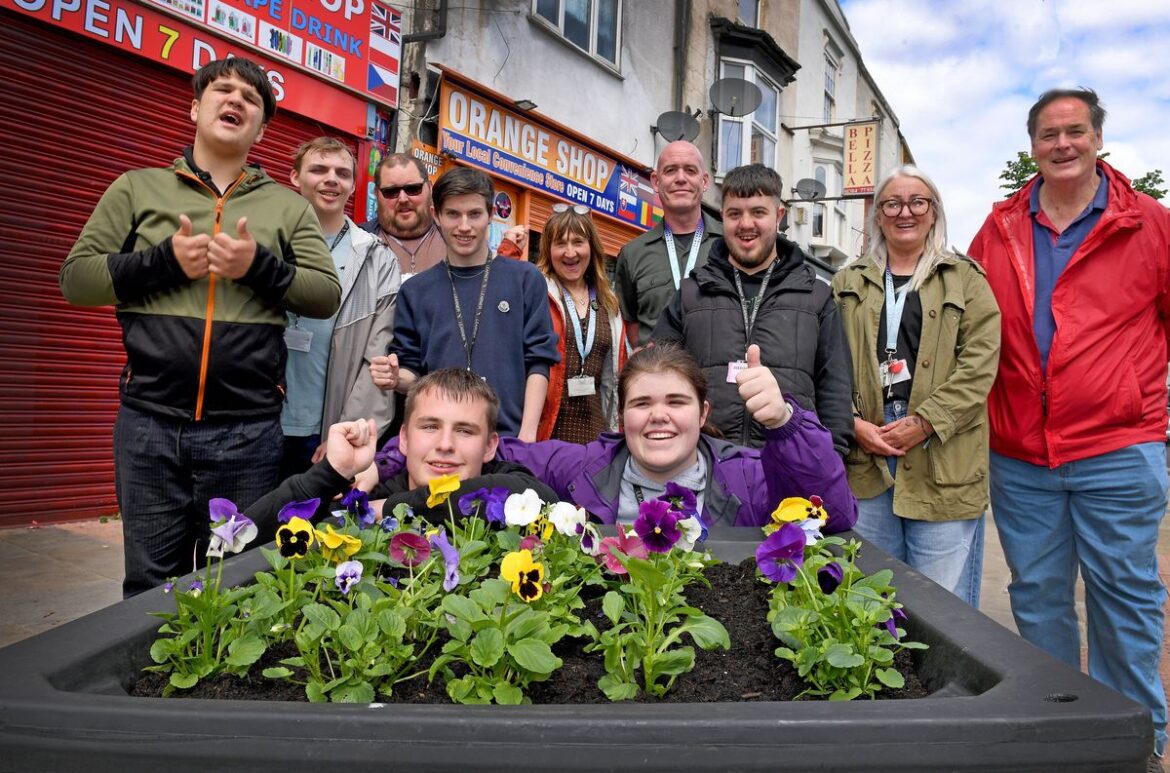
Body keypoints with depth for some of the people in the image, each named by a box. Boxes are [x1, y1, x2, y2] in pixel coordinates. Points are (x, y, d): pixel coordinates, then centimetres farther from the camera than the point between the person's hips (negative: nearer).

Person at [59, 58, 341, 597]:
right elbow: (76, 277, 4)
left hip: (248, 429, 0)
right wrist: (164, 262, -10)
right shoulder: (138, 188, 10)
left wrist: (260, 266, -13)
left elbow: (327, 294, 3)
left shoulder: (288, 206, 10)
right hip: (149, 421, 0)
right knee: (150, 586, 11)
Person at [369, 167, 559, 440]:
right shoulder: (416, 290, 7)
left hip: (508, 436, -1)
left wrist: (527, 433, -10)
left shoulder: (525, 279, 1)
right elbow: (414, 371, 10)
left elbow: (538, 362, -1)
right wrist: (397, 379, -12)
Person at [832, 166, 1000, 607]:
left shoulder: (966, 281, 9)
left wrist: (924, 422, -12)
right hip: (865, 461, 2)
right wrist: (853, 423, -8)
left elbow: (979, 365, -3)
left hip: (943, 466, -2)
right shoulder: (848, 285, 15)